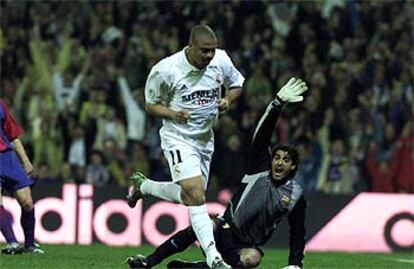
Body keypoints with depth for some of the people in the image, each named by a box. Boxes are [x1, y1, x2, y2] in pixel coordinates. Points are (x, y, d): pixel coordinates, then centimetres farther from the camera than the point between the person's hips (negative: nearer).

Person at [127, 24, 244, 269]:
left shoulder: (221, 60, -7)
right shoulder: (165, 70, -19)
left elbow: (237, 84, 12)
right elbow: (151, 104, -5)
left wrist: (227, 101, -9)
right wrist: (173, 114, -24)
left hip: (205, 139, 6)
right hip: (178, 138, -6)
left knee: (189, 197, 17)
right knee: (196, 194, -22)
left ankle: (144, 187, 44)